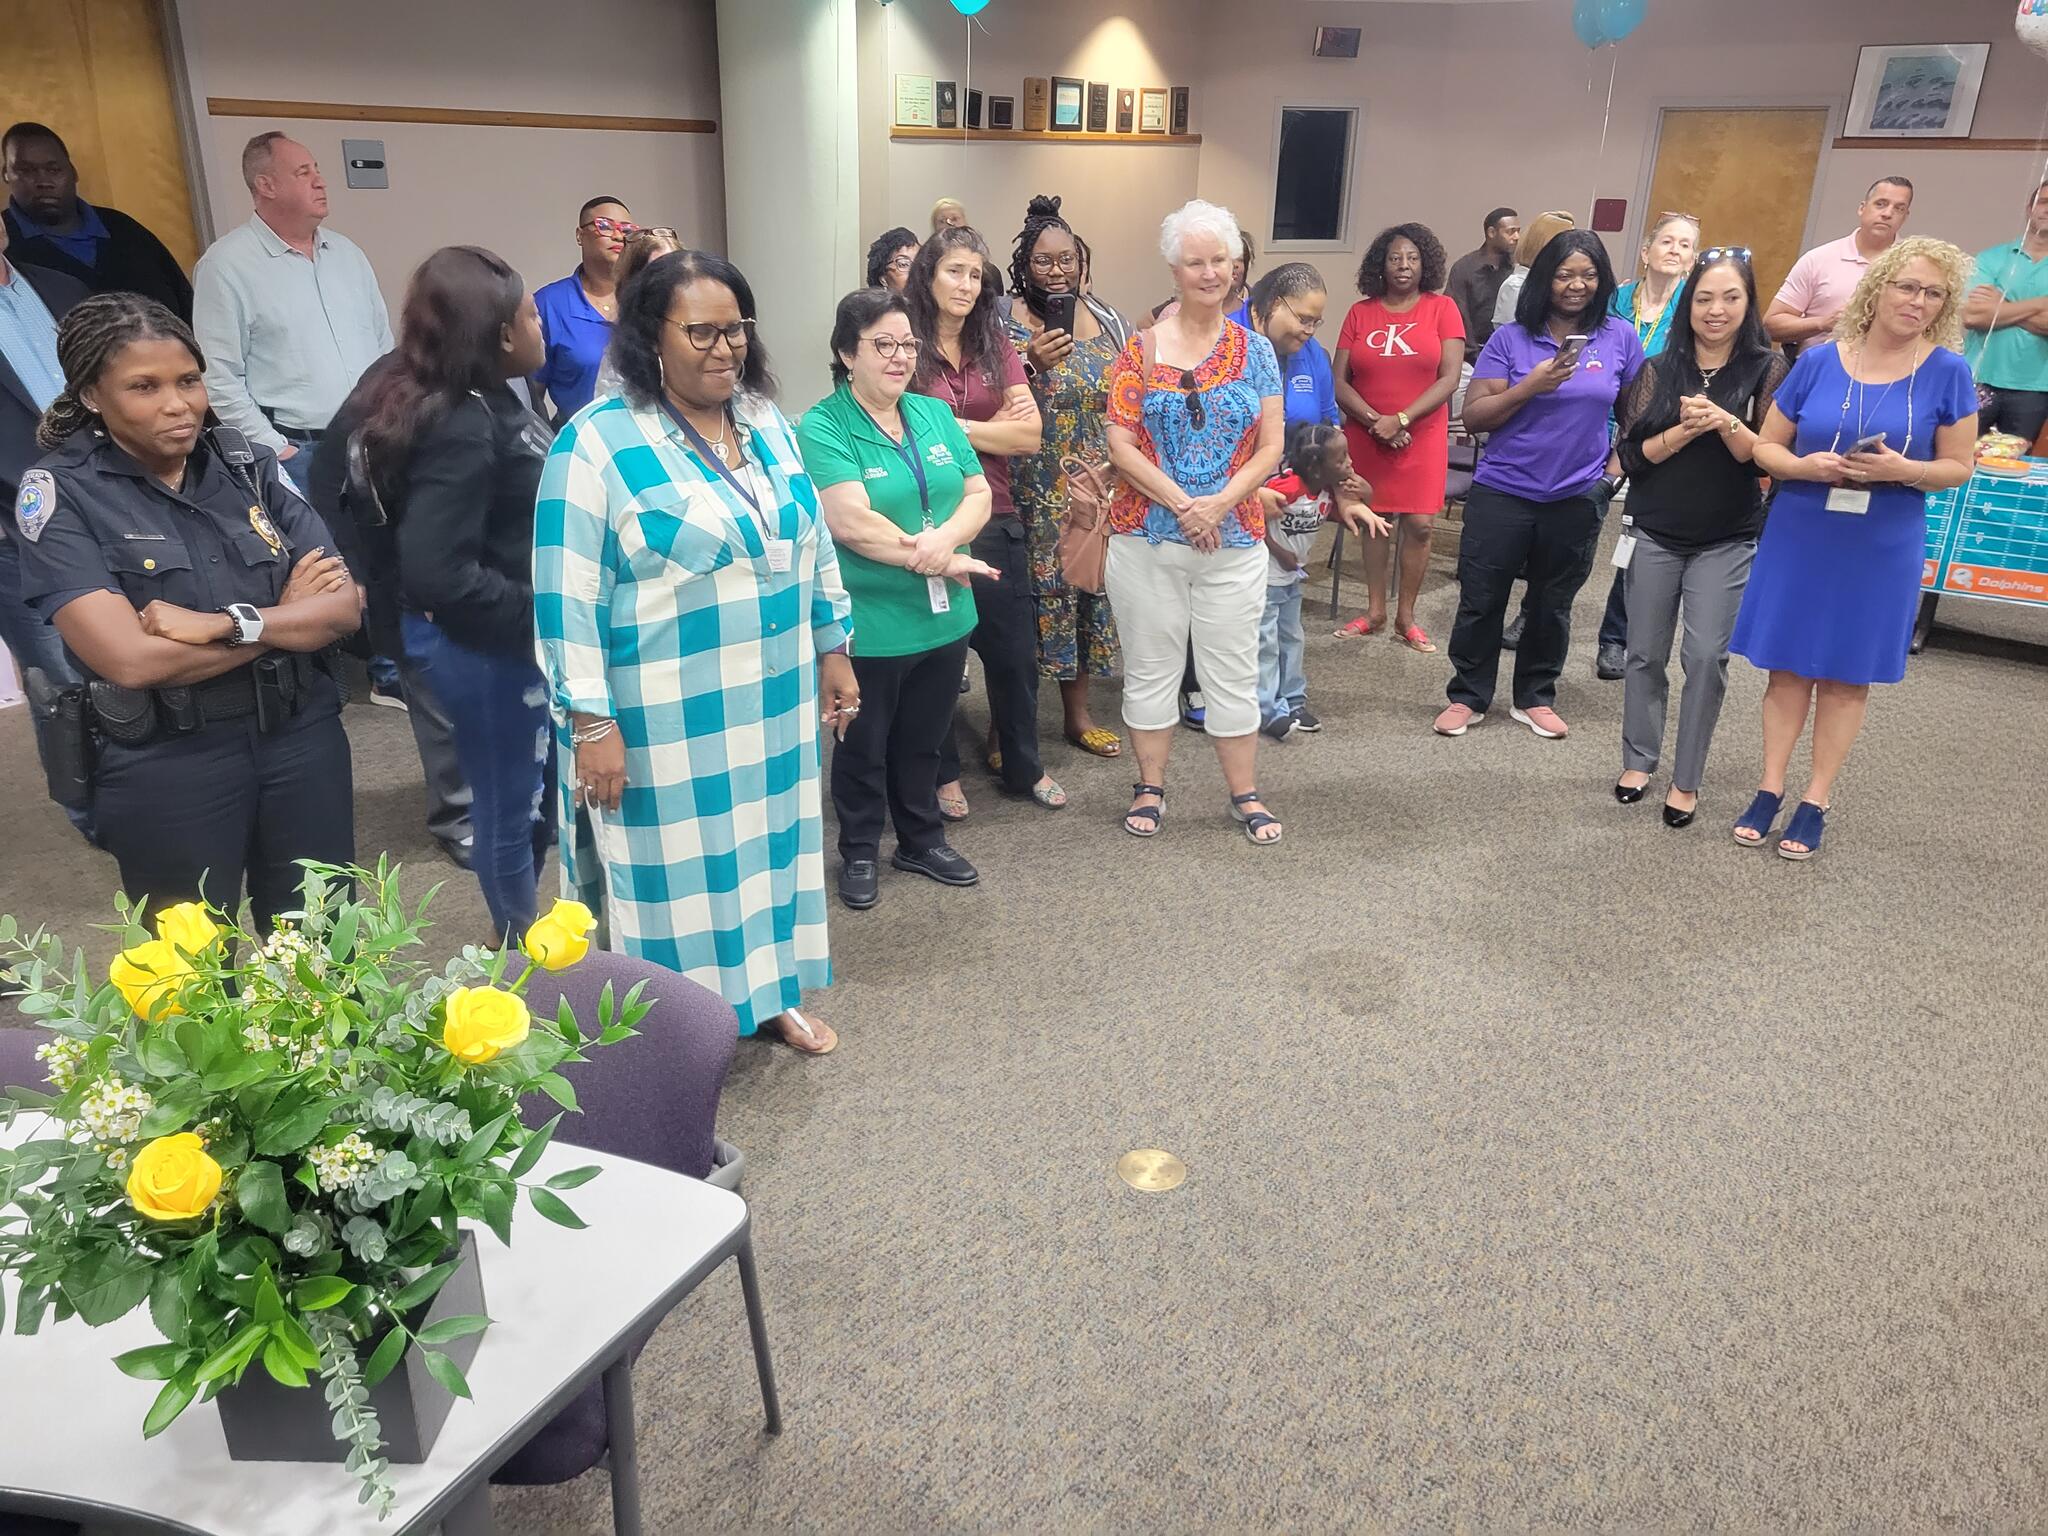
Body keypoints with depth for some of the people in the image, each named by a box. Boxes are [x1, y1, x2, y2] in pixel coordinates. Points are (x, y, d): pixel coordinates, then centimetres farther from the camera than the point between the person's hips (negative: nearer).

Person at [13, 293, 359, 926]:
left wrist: (222, 624, -19)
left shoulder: (248, 463, 3)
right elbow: (131, 659, -18)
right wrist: (283, 615, -10)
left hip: (302, 739, 3)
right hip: (167, 767, -3)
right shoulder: (60, 492, -8)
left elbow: (345, 606, -5)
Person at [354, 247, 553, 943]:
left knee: (534, 789, 23)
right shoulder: (462, 428, -25)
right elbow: (436, 573, -29)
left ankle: (521, 933, 43)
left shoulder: (489, 402, 5)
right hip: (482, 646, -10)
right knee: (509, 804, 9)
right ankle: (519, 949, 31)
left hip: (508, 637, 10)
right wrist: (536, 617, -20)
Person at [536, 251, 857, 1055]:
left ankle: (773, 992, 36)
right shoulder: (597, 440, -14)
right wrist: (591, 721, -17)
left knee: (767, 840, 17)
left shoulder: (767, 423, 6)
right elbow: (568, 592, -15)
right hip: (665, 712, -6)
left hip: (772, 695, 6)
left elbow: (810, 542, 14)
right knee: (674, 863, 6)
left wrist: (832, 649, 14)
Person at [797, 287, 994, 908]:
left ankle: (922, 840, 37)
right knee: (864, 745, 12)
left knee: (923, 740, 20)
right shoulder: (822, 428, -12)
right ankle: (859, 853, 29)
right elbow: (851, 521, -22)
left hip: (944, 618, 6)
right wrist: (938, 560, -20)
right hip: (870, 624, -5)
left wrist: (945, 535, -18)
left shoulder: (934, 414, 8)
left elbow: (979, 493, 3)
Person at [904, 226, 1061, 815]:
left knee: (1015, 651, 13)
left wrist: (953, 425, -10)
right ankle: (942, 773, 26)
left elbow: (1030, 435, -1)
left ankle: (1024, 766, 31)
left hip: (995, 521, 4)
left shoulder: (995, 345, 7)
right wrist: (993, 427, -10)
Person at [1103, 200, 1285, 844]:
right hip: (1147, 536, -1)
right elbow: (1121, 443, -7)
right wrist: (1181, 503, -16)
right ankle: (1150, 786, 24)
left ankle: (1245, 793, 22)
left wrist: (1219, 503, -14)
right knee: (1150, 665, 9)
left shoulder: (1255, 350, 5)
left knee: (1233, 669, 9)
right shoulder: (1142, 349, -1)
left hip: (1234, 538, 1)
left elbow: (1271, 448, 1)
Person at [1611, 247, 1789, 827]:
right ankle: (1638, 760, 25)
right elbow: (1632, 454, -3)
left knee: (1707, 656, -7)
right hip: (1655, 534, 2)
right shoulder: (1659, 370, 1)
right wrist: (1686, 429, -17)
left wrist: (1726, 422, -24)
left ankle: (1687, 779, 4)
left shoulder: (1767, 368, -3)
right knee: (1646, 653, 10)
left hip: (1726, 542, -2)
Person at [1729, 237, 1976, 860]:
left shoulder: (1947, 372, -3)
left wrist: (1904, 469, -19)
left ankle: (1815, 801, 16)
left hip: (1881, 550, 0)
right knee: (1788, 665, 6)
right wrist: (1806, 466, -17)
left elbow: (1959, 465, 0)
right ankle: (1769, 789, 16)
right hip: (1799, 538, 1)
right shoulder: (1819, 360, -2)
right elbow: (1766, 446, 3)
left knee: (1847, 674, 7)